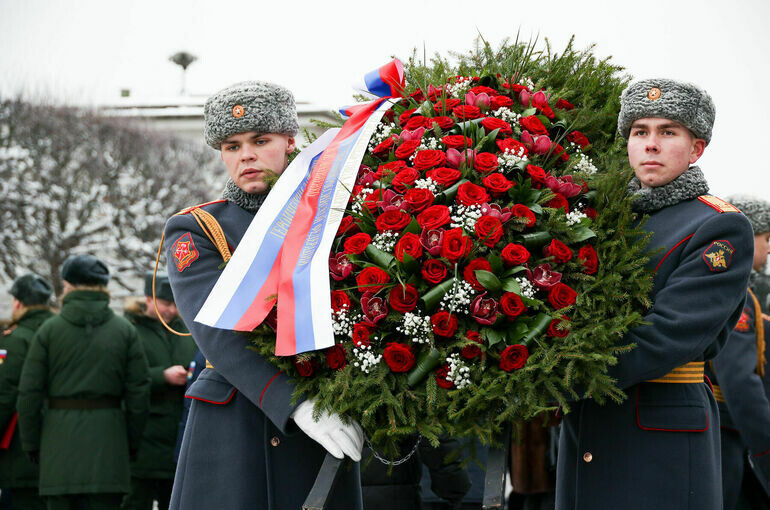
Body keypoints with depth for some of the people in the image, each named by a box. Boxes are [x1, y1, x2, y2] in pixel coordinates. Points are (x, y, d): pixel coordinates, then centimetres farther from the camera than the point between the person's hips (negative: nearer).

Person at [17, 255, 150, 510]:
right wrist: (132, 441, 12)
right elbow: (139, 390, 3)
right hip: (107, 438, 1)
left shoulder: (49, 330, 1)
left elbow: (29, 393, 0)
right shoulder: (125, 330, 5)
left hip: (60, 436, -1)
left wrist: (31, 443, 9)